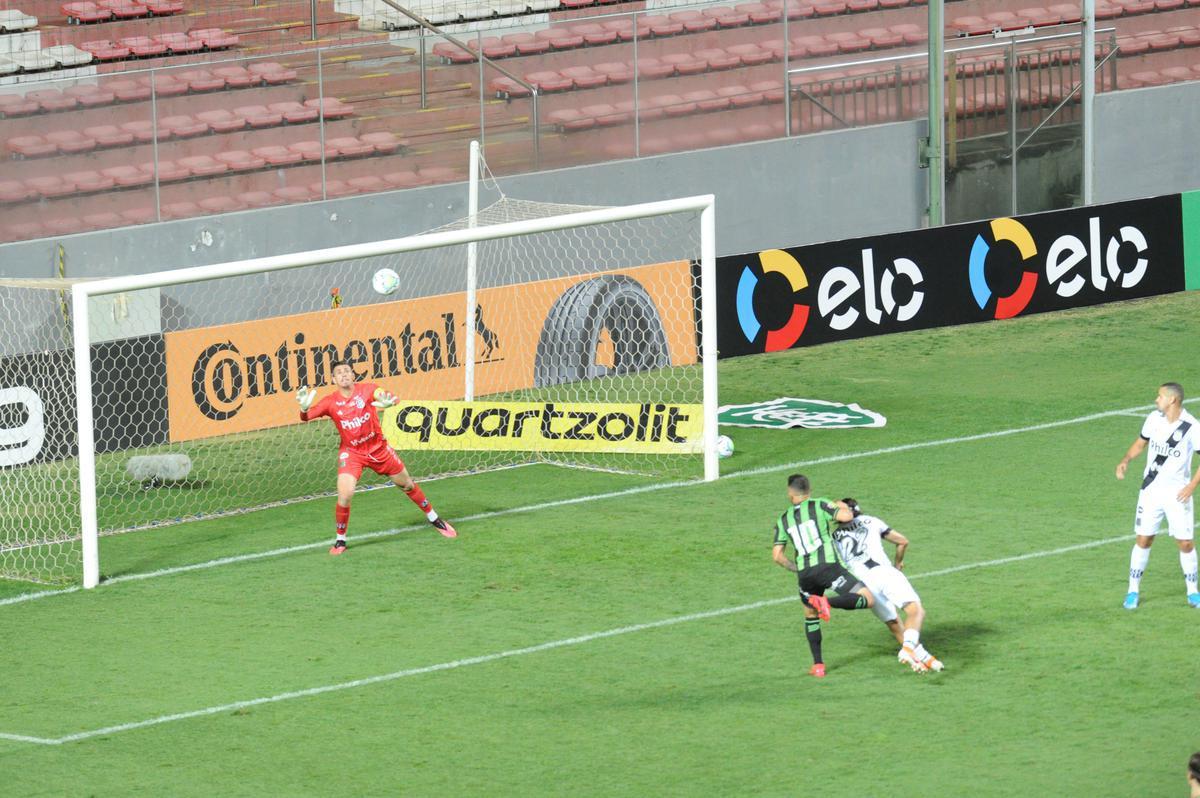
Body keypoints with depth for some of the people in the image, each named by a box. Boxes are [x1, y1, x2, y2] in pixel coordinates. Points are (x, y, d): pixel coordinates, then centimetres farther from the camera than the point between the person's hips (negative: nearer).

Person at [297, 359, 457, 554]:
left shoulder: (367, 389, -15)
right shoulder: (331, 402, -15)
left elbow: (386, 396, -31)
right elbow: (306, 417, -25)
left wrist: (388, 402, -56)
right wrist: (304, 407, -49)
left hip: (378, 448, 1)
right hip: (351, 452, -1)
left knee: (407, 485, 16)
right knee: (345, 495, -21)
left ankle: (434, 519, 38)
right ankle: (340, 540, 0)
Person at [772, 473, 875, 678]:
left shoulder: (783, 520, 17)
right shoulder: (819, 506, 6)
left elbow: (777, 555, 13)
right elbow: (845, 516, -7)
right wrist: (844, 507, 17)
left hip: (805, 574, 4)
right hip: (828, 566, -4)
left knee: (810, 615, 27)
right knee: (867, 599, -5)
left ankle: (818, 665, 20)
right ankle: (827, 602, -27)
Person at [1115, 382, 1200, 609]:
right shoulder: (1154, 419, -2)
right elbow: (1141, 442, 15)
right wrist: (1125, 460, -3)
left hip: (1177, 493, -3)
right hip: (1151, 490, 3)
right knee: (1143, 539, 2)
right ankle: (1133, 590, 12)